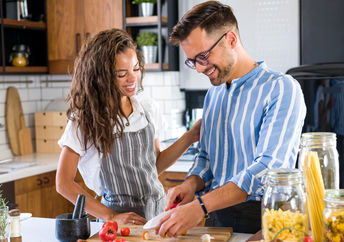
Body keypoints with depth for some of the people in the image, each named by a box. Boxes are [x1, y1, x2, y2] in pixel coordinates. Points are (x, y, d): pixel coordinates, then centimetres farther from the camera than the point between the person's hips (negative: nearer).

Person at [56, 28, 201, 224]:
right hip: (119, 220, -3)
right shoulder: (85, 120, -7)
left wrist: (191, 137, 5)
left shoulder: (148, 110, 6)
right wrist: (112, 217, -11)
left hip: (158, 210, 4)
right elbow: (64, 183, -5)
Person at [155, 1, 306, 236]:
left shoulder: (281, 88, -8)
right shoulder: (213, 94, 17)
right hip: (215, 216, 6)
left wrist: (201, 206, -24)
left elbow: (269, 167, -18)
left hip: (260, 219, -6)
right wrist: (192, 184, 1)